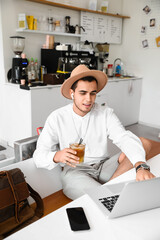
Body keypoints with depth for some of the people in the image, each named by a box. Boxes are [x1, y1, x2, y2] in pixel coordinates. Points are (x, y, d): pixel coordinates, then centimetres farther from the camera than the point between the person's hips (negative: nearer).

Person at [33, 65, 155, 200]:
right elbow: (39, 156, -5)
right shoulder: (57, 118, -4)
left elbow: (125, 139, -15)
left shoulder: (106, 113, -1)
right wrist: (56, 157, -30)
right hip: (74, 170, -4)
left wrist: (142, 166, -36)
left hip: (103, 166, 4)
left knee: (144, 143, -18)